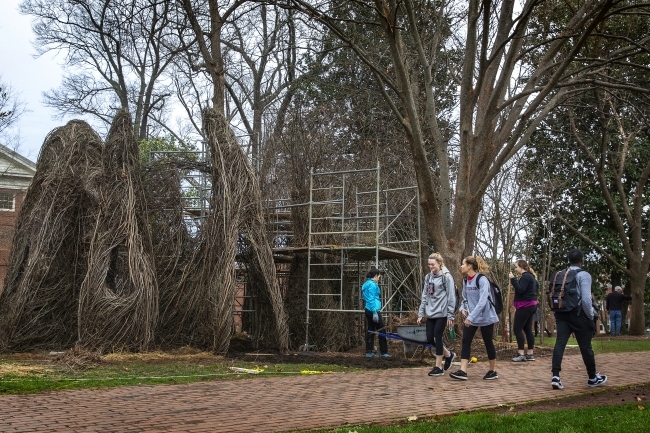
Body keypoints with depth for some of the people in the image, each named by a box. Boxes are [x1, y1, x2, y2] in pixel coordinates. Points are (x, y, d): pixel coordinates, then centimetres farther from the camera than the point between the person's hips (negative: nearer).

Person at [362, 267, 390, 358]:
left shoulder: (366, 284, 16)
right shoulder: (372, 284, -13)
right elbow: (372, 299, -18)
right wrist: (375, 312, -20)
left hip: (368, 310, 10)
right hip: (374, 310, -10)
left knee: (371, 331, 10)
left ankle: (369, 352, 10)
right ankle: (383, 352, 1)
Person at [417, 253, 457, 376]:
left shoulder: (446, 277, -8)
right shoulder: (428, 277, 10)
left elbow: (451, 297, -10)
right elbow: (425, 296, 13)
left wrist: (450, 316, -12)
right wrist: (421, 313, 9)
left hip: (441, 313, -6)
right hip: (431, 314, 6)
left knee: (437, 338, -6)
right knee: (430, 338, 4)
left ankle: (438, 367, 5)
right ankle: (448, 354, 28)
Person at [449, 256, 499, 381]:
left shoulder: (482, 279, -18)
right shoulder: (465, 280, 4)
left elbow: (482, 301, -26)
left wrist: (471, 317, -30)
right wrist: (463, 308, -5)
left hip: (485, 317, -6)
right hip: (471, 317, 6)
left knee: (488, 343, 6)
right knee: (465, 342, -4)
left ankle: (493, 371, 21)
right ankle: (463, 371, -7)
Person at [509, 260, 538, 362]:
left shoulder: (525, 277, -15)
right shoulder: (530, 276, 16)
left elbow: (520, 290, -25)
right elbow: (536, 285, 32)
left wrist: (513, 279, -25)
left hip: (524, 306, -10)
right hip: (531, 305, 10)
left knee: (517, 329, -7)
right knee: (528, 329, 10)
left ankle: (521, 354, -10)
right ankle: (530, 354, 11)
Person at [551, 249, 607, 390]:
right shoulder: (584, 275, -9)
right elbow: (586, 299, -17)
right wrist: (591, 316, -5)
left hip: (561, 313, 5)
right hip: (578, 314, -5)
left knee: (560, 343, -2)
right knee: (586, 346, 8)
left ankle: (555, 376, -13)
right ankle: (593, 378, 22)